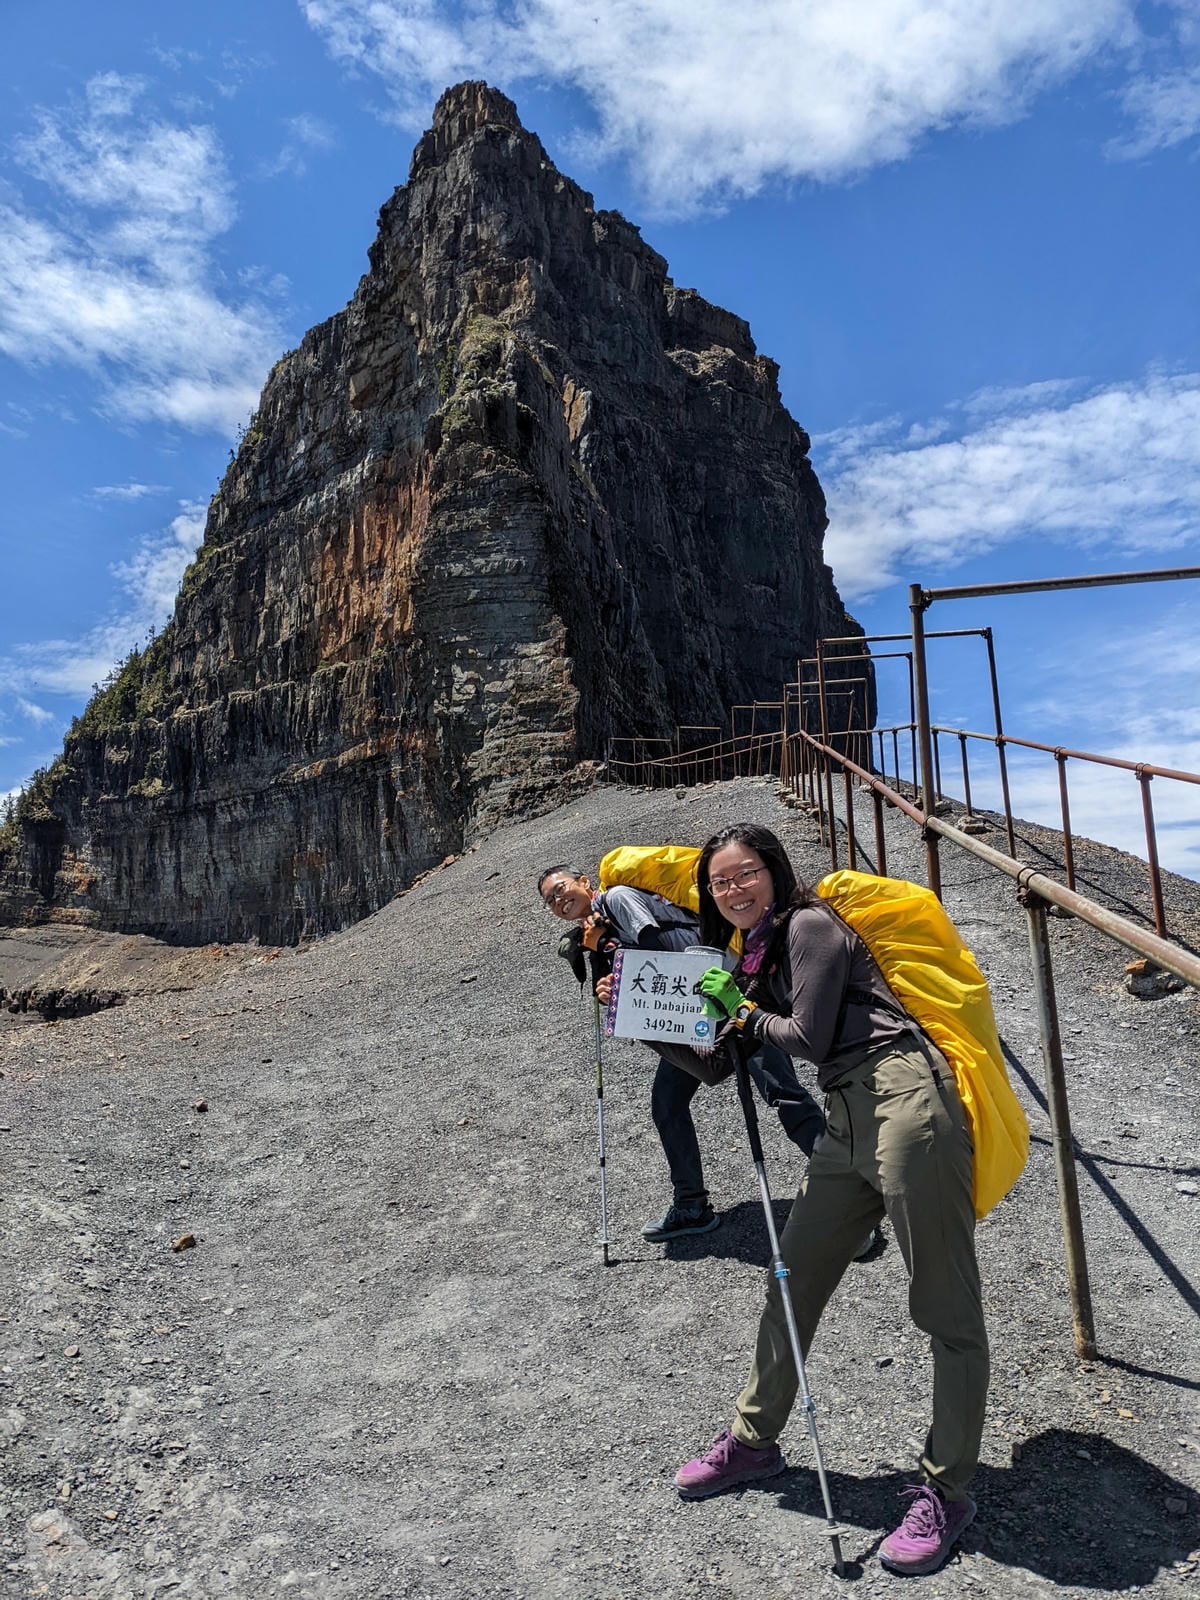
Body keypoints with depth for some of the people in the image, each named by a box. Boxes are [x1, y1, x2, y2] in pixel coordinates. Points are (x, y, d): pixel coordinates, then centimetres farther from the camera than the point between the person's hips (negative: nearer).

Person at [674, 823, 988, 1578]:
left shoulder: (810, 925, -6)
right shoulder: (761, 951, 18)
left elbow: (808, 1038, -11)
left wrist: (745, 1010, 4)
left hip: (903, 1100, -9)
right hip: (848, 1121, 10)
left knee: (947, 1310, 2)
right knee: (792, 1285, 16)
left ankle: (948, 1490, 18)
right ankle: (753, 1440, 34)